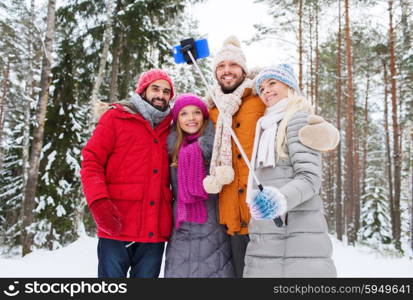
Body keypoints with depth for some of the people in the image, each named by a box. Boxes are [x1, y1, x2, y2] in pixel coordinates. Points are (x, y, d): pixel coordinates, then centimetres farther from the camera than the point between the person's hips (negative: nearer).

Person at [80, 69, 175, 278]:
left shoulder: (170, 128, 14)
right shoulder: (116, 117, 4)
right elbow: (91, 162, -2)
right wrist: (99, 203, -16)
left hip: (155, 230, 4)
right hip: (117, 228, -3)